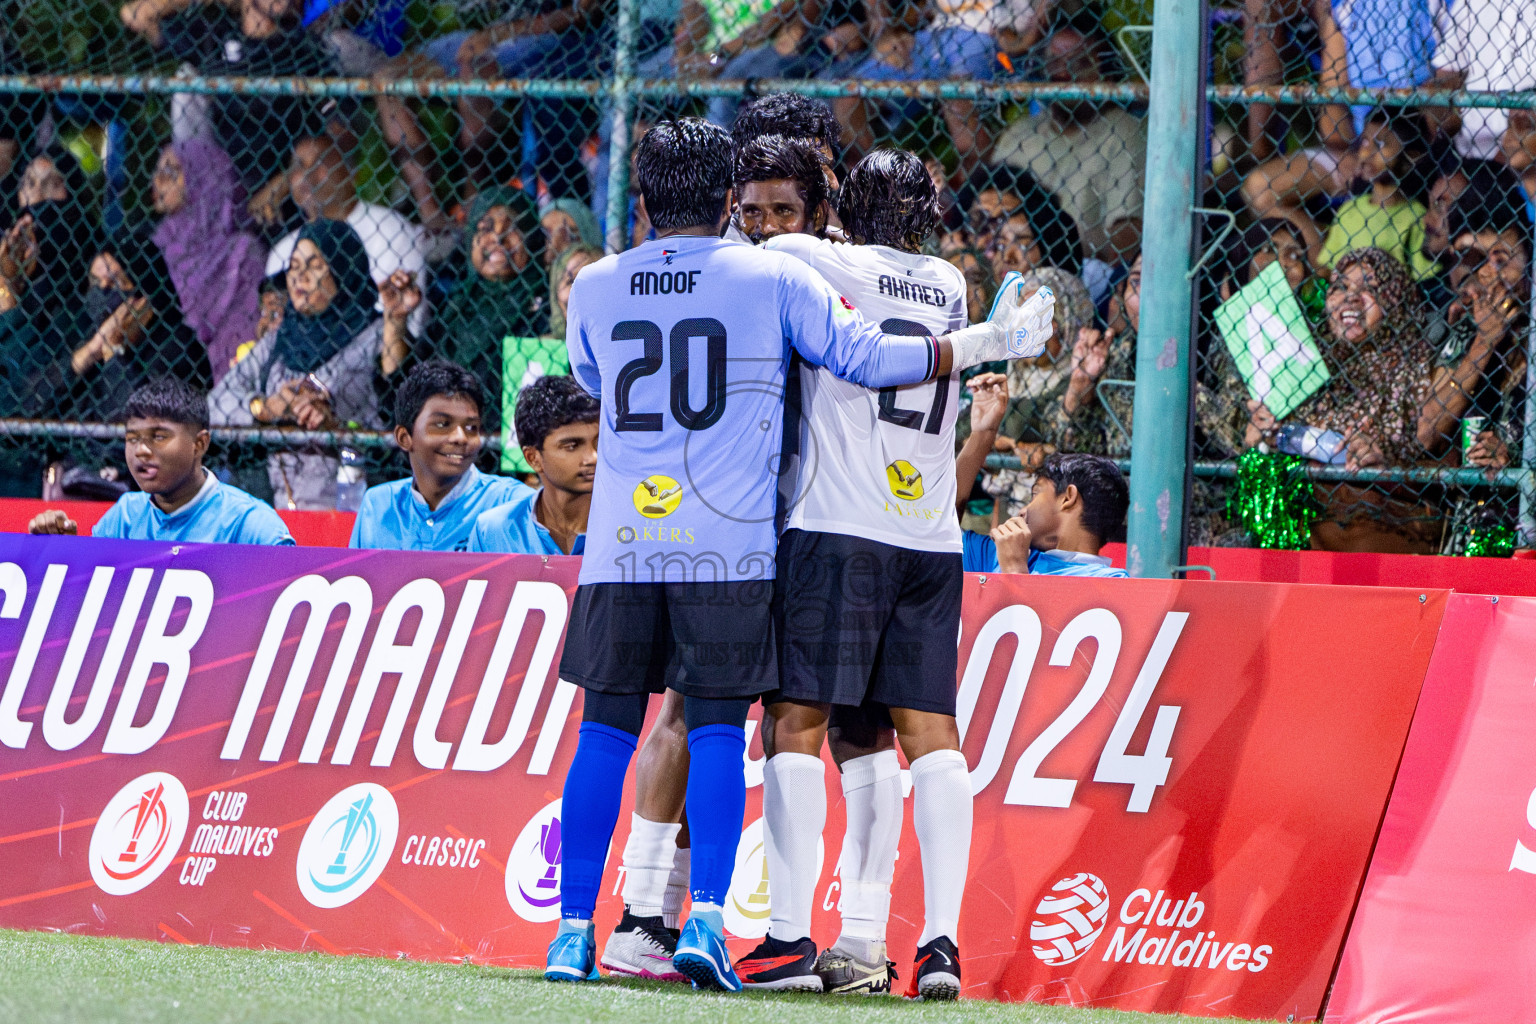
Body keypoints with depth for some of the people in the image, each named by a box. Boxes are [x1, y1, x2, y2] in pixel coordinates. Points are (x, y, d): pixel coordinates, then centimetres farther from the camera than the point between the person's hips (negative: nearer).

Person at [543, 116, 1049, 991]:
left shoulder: (595, 288, 7)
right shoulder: (773, 279, -1)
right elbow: (870, 357, 0)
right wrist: (986, 345, 12)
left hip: (621, 543, 2)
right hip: (728, 542, -2)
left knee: (606, 730, 6)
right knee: (718, 726, 2)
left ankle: (574, 932, 3)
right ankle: (707, 920, -10)